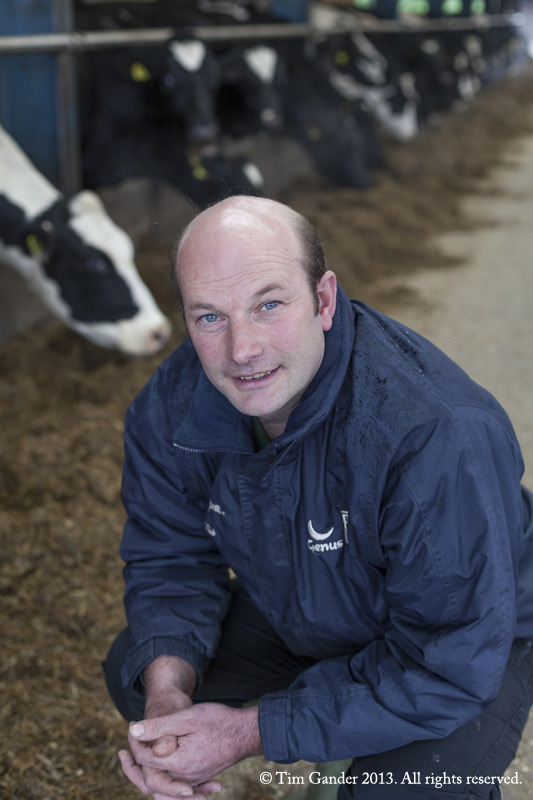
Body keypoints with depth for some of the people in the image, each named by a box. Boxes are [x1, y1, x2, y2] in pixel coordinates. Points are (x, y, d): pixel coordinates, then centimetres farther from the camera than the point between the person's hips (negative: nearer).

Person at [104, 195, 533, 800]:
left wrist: (252, 732, -34)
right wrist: (166, 688, -26)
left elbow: (447, 665, -34)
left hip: (475, 643, -5)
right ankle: (339, 738, 19)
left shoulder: (441, 437, -40)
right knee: (136, 673, -1)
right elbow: (172, 555, -5)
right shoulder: (171, 404, -19)